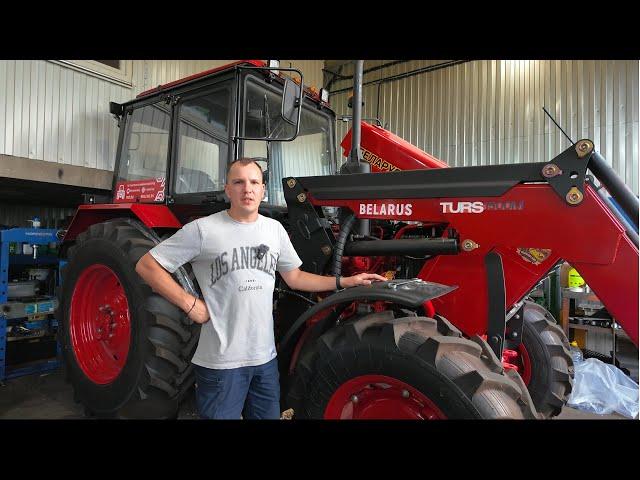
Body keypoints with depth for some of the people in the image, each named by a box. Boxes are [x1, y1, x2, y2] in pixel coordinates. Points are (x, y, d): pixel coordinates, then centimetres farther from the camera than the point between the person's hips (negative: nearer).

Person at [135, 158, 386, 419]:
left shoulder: (275, 229, 6)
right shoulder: (203, 229, -11)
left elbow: (294, 277, 14)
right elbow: (147, 266, -6)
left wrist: (346, 281, 8)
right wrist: (190, 304, -13)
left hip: (266, 358, 5)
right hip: (221, 363, -5)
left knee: (269, 415, 19)